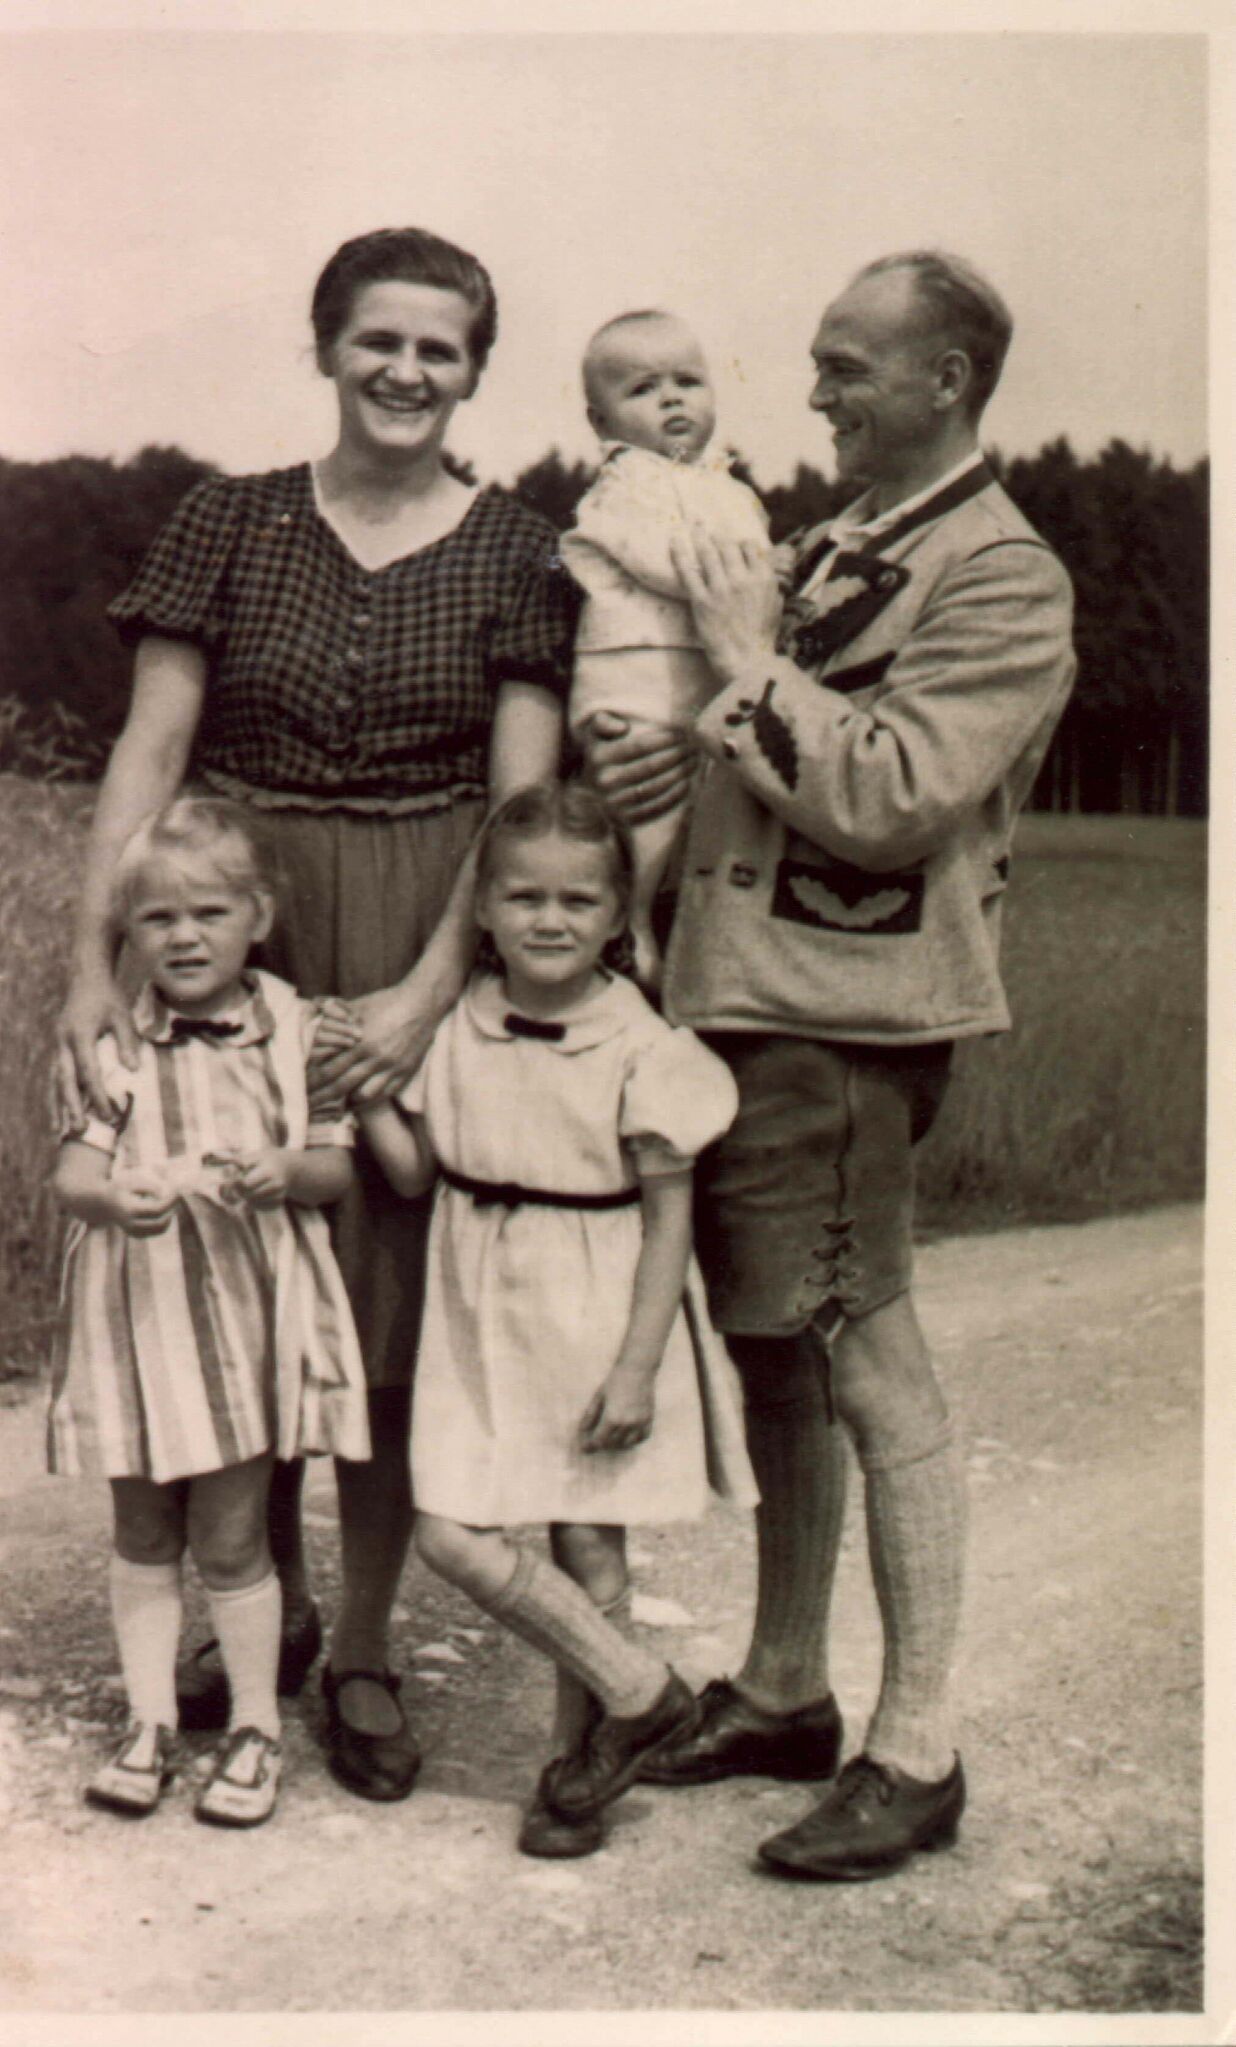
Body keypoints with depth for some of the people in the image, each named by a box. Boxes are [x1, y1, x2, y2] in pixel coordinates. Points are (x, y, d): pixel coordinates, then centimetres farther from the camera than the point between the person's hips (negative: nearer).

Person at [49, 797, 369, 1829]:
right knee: (142, 1531, 12)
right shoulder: (114, 1044, 0)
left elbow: (339, 1165, 0)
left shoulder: (295, 1031, -1)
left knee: (231, 1536, 4)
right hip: (135, 1307, 2)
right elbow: (72, 1171, -6)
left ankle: (256, 1728, 21)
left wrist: (284, 1173, -21)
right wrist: (115, 1196, -27)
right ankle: (149, 1721, 26)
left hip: (247, 1306, -2)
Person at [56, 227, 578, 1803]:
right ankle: (269, 1605, 32)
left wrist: (428, 993, -12)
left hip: (424, 955, -1)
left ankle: (364, 1652, 21)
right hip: (232, 935, 1)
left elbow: (523, 799, -2)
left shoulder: (512, 553, 2)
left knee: (393, 1298, 3)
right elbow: (151, 748, 0)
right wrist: (93, 965, -9)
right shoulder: (230, 524, 5)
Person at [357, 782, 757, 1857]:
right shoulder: (456, 1032, 3)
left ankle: (579, 1754, 25)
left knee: (588, 1546, 4)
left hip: (598, 1326, -4)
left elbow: (670, 1216, -9)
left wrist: (637, 1365, -13)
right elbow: (414, 1168, 6)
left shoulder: (641, 1049, -10)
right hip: (481, 1324, 4)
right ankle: (639, 1693, 14)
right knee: (452, 1534, -2)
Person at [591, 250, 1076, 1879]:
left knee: (872, 1372, -3)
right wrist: (694, 757, 4)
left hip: (840, 1015, -9)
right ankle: (784, 1689, 29)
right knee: (773, 1353, 15)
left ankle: (917, 1752, 9)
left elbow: (889, 799, -20)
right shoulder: (841, 547, 18)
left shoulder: (1004, 582, -9)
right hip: (742, 994, 9)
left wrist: (751, 665, -11)